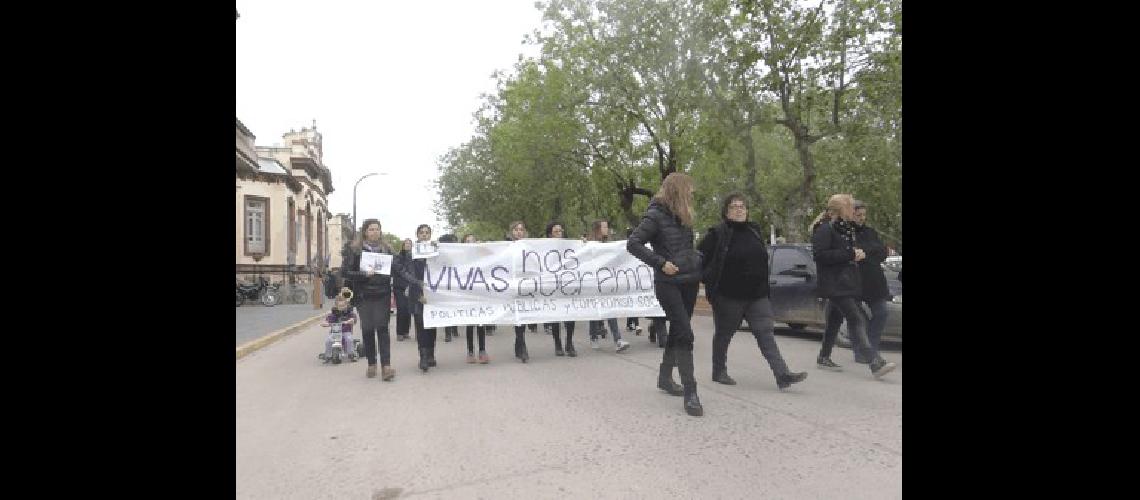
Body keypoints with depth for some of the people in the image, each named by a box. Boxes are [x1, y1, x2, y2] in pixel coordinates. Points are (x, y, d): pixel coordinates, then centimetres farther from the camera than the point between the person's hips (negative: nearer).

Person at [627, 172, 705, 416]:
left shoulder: (682, 216, 13)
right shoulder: (655, 215, -11)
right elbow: (633, 244, -18)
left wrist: (701, 260, 7)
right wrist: (661, 262, -21)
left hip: (689, 281, 8)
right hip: (668, 283, -8)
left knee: (677, 331, 15)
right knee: (685, 334, -12)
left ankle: (665, 378, 31)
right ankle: (690, 393, -7)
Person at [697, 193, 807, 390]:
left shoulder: (754, 231, 11)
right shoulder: (717, 234, -9)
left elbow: (761, 260, 21)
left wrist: (763, 288, 16)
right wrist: (710, 280, -9)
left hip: (757, 296, 5)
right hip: (728, 296, -5)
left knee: (765, 333, -1)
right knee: (723, 335, 9)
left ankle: (783, 375, -3)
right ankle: (719, 372, 24)